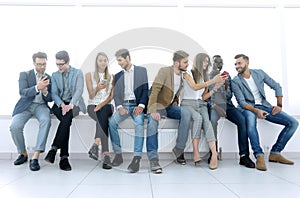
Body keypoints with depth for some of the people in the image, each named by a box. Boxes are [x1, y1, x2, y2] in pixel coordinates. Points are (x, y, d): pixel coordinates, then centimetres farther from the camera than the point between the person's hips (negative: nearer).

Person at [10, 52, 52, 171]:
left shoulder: (49, 78, 12)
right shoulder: (25, 75, 5)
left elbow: (50, 99, 10)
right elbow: (22, 92, -11)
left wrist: (45, 92, -14)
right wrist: (37, 87, -28)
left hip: (41, 106, 1)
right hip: (25, 105, 0)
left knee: (46, 120, -33)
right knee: (14, 126, -26)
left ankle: (35, 157, -31)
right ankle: (23, 153, 1)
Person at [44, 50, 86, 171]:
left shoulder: (78, 73, 7)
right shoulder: (55, 75, 16)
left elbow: (79, 90, -7)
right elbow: (54, 93, 4)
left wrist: (71, 105, -25)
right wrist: (62, 104, -17)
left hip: (74, 104, -1)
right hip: (59, 104, 1)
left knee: (66, 119, -35)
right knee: (66, 121, -31)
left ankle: (54, 149, -34)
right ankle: (64, 157, -31)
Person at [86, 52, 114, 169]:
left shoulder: (111, 77, 15)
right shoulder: (89, 75, 9)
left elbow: (111, 96, 5)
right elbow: (91, 96, 0)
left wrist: (102, 104, -13)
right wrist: (97, 88, -22)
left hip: (106, 106, 1)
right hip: (93, 106, -1)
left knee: (103, 113, -35)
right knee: (103, 118, -34)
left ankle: (96, 144, -46)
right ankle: (106, 153, -44)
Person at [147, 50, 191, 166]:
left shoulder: (182, 74, 8)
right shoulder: (164, 71, -14)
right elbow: (154, 91, -24)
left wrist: (176, 100, 8)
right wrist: (153, 111, -36)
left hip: (170, 107, 6)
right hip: (158, 106, -5)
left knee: (186, 113, -25)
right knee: (153, 122, -36)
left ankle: (179, 149, -17)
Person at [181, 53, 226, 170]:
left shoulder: (205, 76, 19)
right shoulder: (188, 73, 4)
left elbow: (204, 96, 14)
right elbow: (195, 87, -14)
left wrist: (217, 86, 3)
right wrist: (213, 81, -16)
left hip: (201, 104, 3)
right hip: (188, 103, -3)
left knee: (206, 120, -29)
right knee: (198, 117, -34)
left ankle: (214, 153, -42)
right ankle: (196, 152, -34)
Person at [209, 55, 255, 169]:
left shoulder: (227, 76, 18)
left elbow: (229, 96, 12)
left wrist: (226, 86, -8)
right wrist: (215, 107, -17)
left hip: (227, 104, 3)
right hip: (213, 105, -3)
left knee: (242, 119, -26)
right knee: (213, 120, -38)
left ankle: (244, 156, -26)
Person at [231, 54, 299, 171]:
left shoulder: (259, 73, 5)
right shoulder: (235, 81, -5)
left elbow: (277, 87, 11)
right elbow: (242, 102, -13)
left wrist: (279, 105, -1)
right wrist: (256, 111, -29)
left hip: (264, 105, 4)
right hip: (248, 108, -4)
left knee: (293, 123, -10)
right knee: (250, 118, -42)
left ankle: (275, 153, -5)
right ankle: (259, 156, -35)